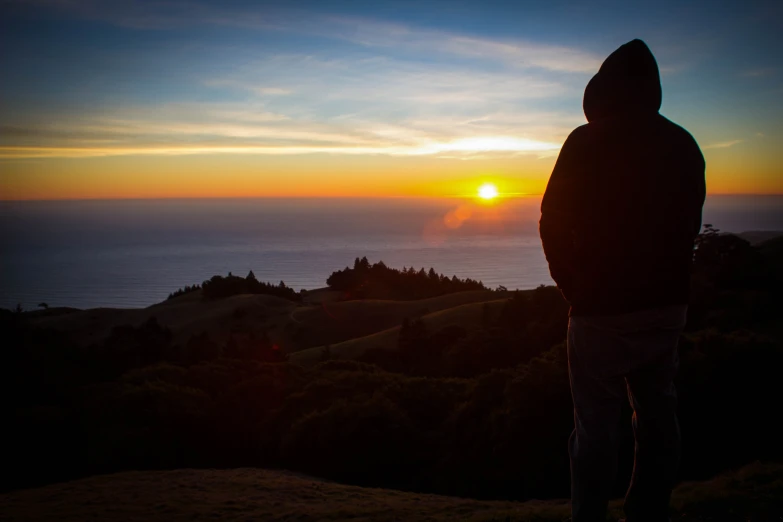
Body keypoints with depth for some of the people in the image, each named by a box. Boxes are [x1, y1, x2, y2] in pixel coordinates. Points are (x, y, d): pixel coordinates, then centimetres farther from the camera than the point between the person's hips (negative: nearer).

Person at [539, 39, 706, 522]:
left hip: (601, 306, -5)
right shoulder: (683, 145, 6)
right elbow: (691, 225, 14)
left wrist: (572, 284, 7)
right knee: (658, 419, 12)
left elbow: (554, 223, -6)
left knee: (596, 426, 1)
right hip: (668, 305, 5)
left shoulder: (588, 142, -10)